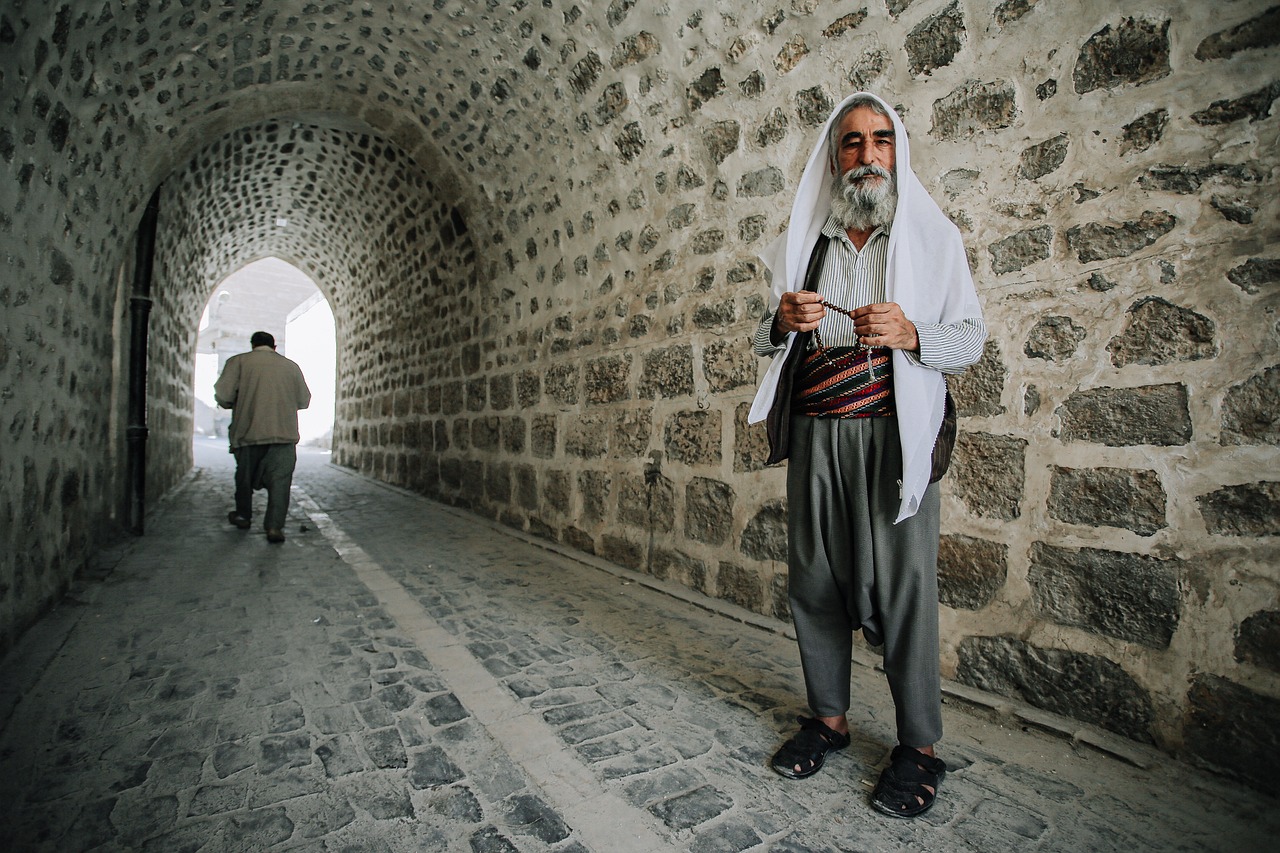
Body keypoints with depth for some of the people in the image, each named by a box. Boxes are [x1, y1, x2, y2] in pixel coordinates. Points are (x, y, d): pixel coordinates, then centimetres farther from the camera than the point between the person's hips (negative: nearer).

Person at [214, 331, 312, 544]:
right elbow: (304, 400, 11)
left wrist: (239, 404, 15)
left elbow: (222, 395, -5)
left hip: (248, 432, 0)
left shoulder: (238, 361, 3)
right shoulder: (291, 366, 8)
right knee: (280, 479, 0)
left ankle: (243, 515, 37)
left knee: (244, 476, 20)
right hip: (284, 433, 0)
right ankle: (275, 526, -8)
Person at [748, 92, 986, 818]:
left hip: (894, 433, -2)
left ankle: (921, 745, 16)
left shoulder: (933, 235, 8)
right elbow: (769, 344, 15)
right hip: (814, 435, 3)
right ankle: (828, 717, 25)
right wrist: (781, 323, -8)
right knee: (815, 575, 6)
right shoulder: (803, 241, 14)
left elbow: (972, 337, 3)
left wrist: (911, 333, -17)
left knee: (904, 581, -3)